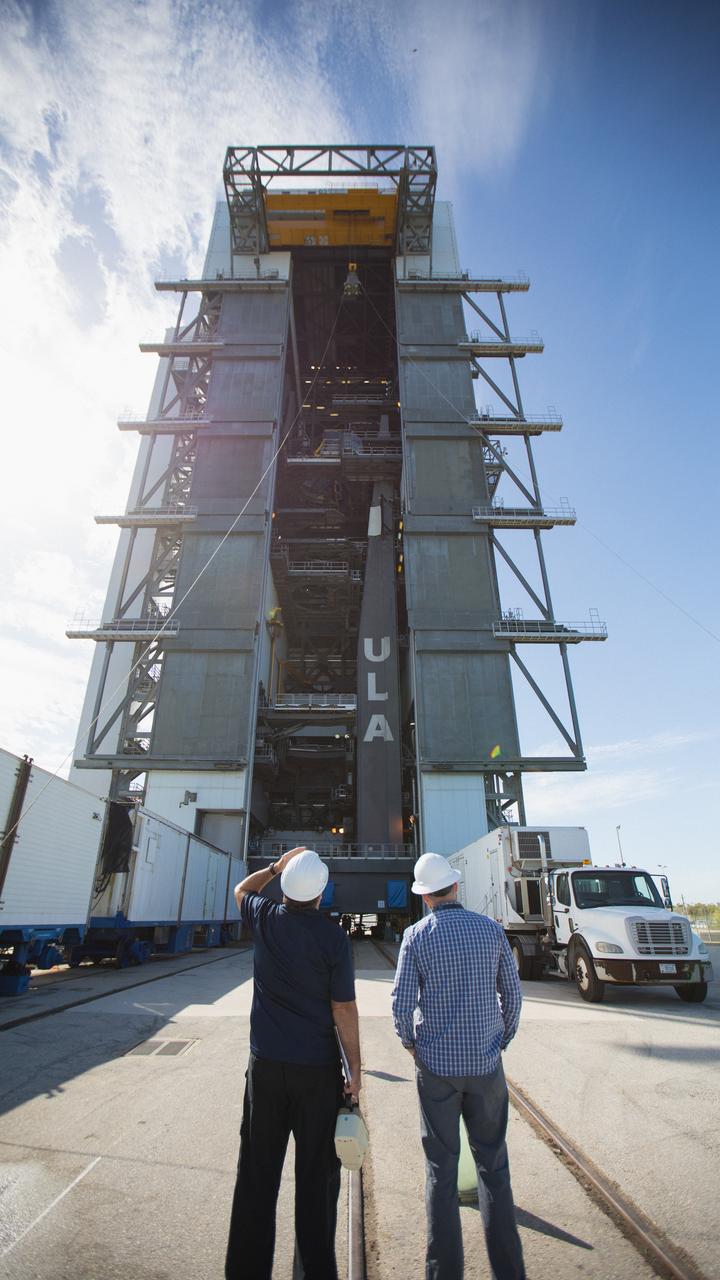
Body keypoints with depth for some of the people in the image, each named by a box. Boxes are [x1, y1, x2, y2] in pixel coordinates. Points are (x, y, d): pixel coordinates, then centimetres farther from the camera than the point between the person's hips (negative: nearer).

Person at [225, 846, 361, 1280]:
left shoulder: (266, 921, -8)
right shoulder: (333, 936, -16)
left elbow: (242, 890, 16)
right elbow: (344, 1009, -10)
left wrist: (276, 866, 19)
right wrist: (355, 1068, 0)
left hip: (266, 1065, 3)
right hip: (317, 1069, -2)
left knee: (257, 1175, 16)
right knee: (317, 1177, 14)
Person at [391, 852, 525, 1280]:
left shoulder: (416, 935, -11)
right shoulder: (491, 929, -6)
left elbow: (402, 1004, -12)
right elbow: (512, 995, -1)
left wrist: (410, 1043, 7)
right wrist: (501, 1042, 13)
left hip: (436, 1066, -1)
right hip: (485, 1064, 2)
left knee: (441, 1169, 13)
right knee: (493, 1165, 17)